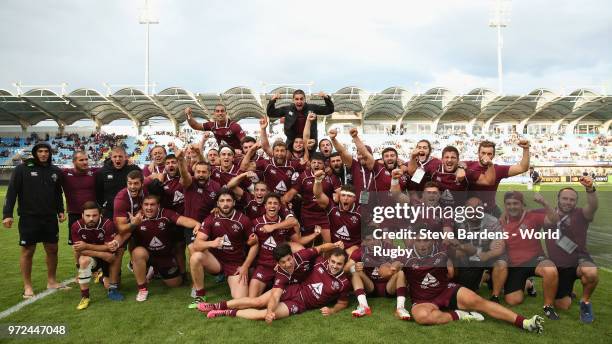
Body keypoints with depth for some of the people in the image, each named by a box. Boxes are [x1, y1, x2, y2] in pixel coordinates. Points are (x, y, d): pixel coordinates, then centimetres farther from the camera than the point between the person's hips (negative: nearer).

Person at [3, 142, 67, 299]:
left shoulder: (55, 171, 7)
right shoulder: (22, 169, -5)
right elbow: (12, 192, -6)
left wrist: (61, 210, 10)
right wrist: (7, 214, -11)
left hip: (50, 218, 4)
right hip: (29, 218, -4)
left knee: (52, 249, 10)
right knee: (27, 251, 4)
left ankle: (51, 281, 26)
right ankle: (27, 286, 17)